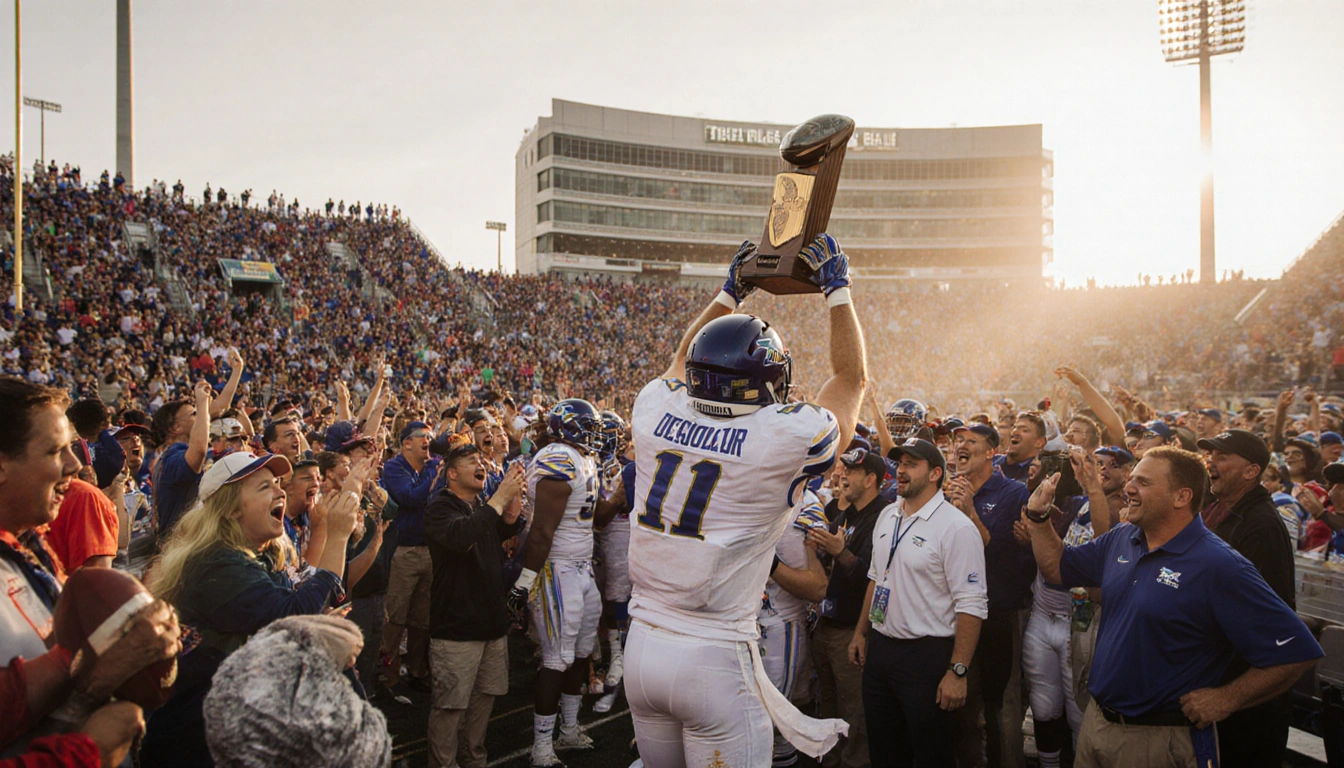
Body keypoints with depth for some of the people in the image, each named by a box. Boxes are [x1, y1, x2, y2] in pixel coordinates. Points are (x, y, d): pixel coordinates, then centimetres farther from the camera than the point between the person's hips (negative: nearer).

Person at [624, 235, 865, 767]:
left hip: (642, 644, 5)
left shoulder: (656, 415, -4)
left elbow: (684, 359, 20)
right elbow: (852, 379, 4)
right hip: (714, 661, -5)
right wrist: (838, 289, 11)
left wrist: (731, 292, 25)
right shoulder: (784, 439, -15)